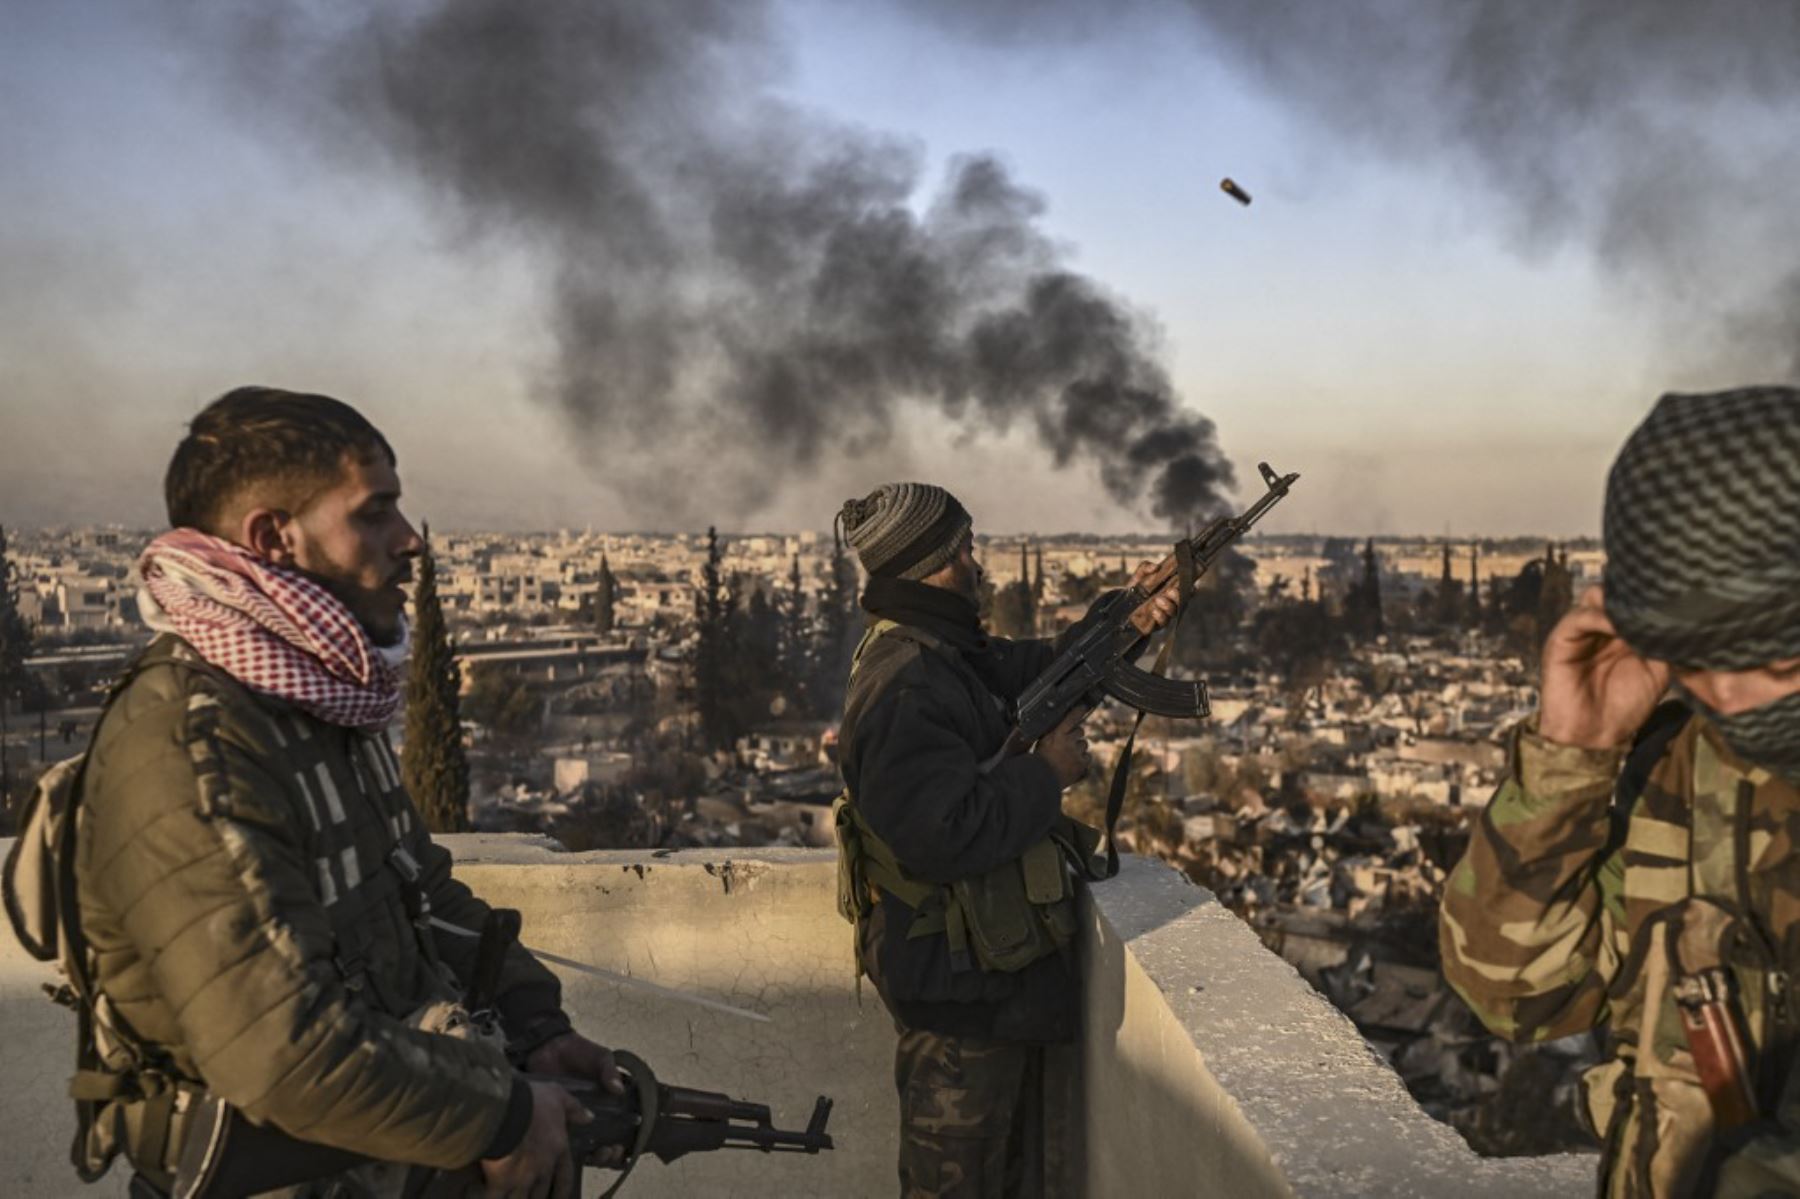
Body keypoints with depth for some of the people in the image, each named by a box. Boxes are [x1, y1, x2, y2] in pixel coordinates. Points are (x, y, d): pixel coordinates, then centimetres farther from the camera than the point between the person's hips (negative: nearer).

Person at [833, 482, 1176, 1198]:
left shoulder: (943, 654, 5)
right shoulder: (903, 690, -27)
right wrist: (1047, 772, -22)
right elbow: (948, 834, -35)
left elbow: (1036, 668, 17)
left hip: (995, 974, 10)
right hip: (958, 991, -10)